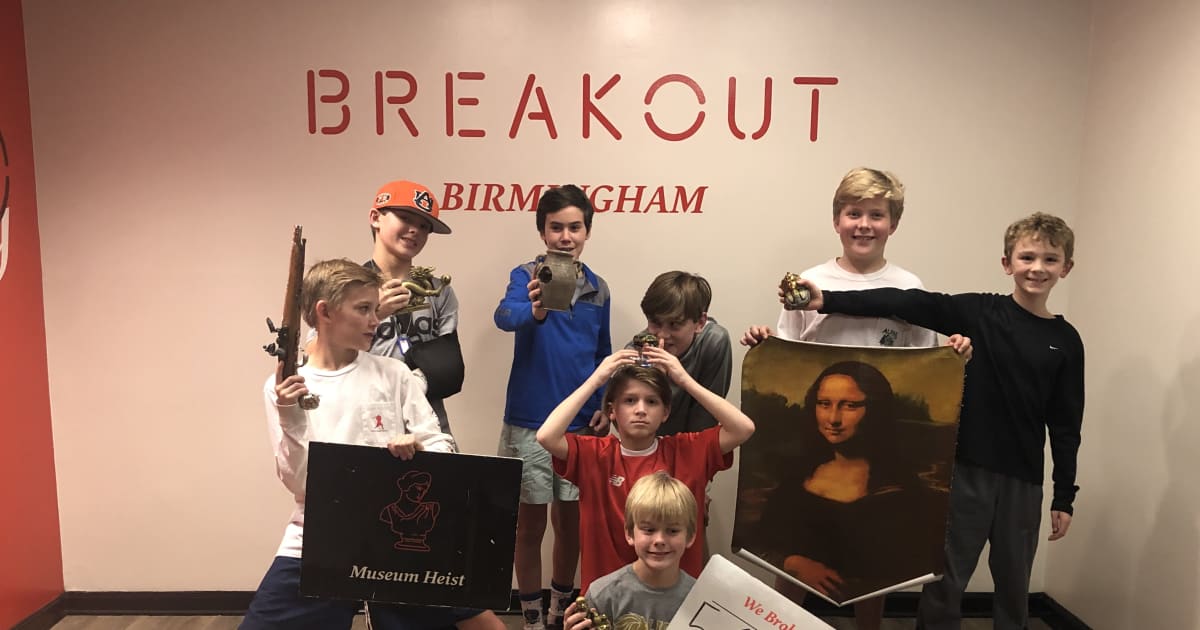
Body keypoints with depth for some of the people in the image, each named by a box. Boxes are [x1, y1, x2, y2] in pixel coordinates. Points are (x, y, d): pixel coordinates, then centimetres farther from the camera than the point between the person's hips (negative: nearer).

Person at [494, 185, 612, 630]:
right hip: (529, 423, -3)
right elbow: (505, 315, -31)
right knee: (530, 526, 8)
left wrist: (605, 406, 1)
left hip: (581, 425, 4)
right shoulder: (526, 275, -9)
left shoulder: (598, 289, 5)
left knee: (571, 522, 14)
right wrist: (535, 309, -53)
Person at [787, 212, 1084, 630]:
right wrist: (828, 301, -27)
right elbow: (908, 304, -17)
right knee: (945, 583, 6)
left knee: (1013, 585, 17)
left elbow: (1065, 426, 6)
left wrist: (1064, 497, 7)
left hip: (1022, 481, 2)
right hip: (965, 470, -2)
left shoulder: (1065, 341, 2)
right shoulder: (979, 312, -4)